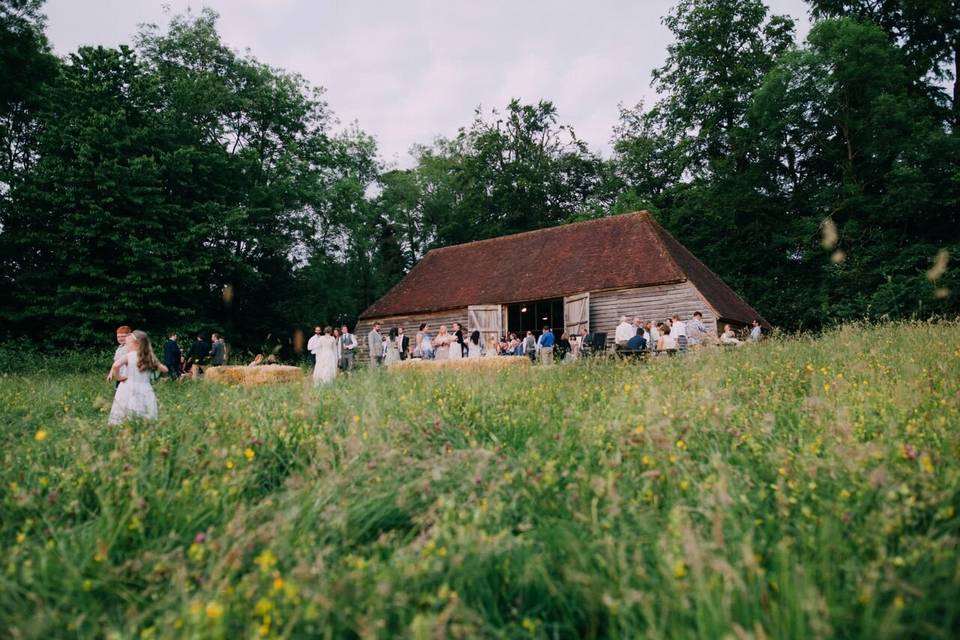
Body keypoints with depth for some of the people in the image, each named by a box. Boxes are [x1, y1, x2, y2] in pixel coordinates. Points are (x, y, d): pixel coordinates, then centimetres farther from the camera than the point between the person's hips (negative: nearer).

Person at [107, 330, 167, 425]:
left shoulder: (128, 356, -6)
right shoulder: (150, 358, 6)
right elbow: (164, 369, 14)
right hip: (145, 392, 4)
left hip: (128, 392, -4)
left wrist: (117, 377, -8)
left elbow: (116, 365, -24)